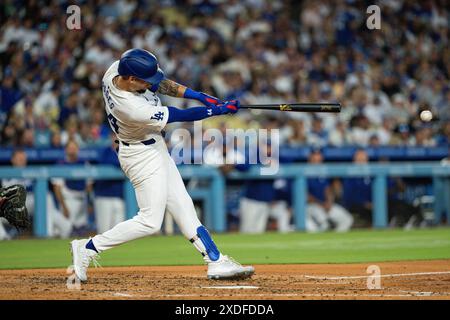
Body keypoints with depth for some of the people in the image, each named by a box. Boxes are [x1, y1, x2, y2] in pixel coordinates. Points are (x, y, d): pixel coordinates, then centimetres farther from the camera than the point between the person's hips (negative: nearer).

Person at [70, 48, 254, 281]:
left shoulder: (118, 68, -14)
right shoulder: (134, 109, -36)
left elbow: (160, 84, 1)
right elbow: (180, 116, -25)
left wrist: (198, 95, -8)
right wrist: (219, 110, -16)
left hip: (154, 148, 10)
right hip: (143, 156, -10)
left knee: (182, 206, 10)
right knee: (150, 221, -4)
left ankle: (216, 261, 14)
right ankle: (88, 248, 5)